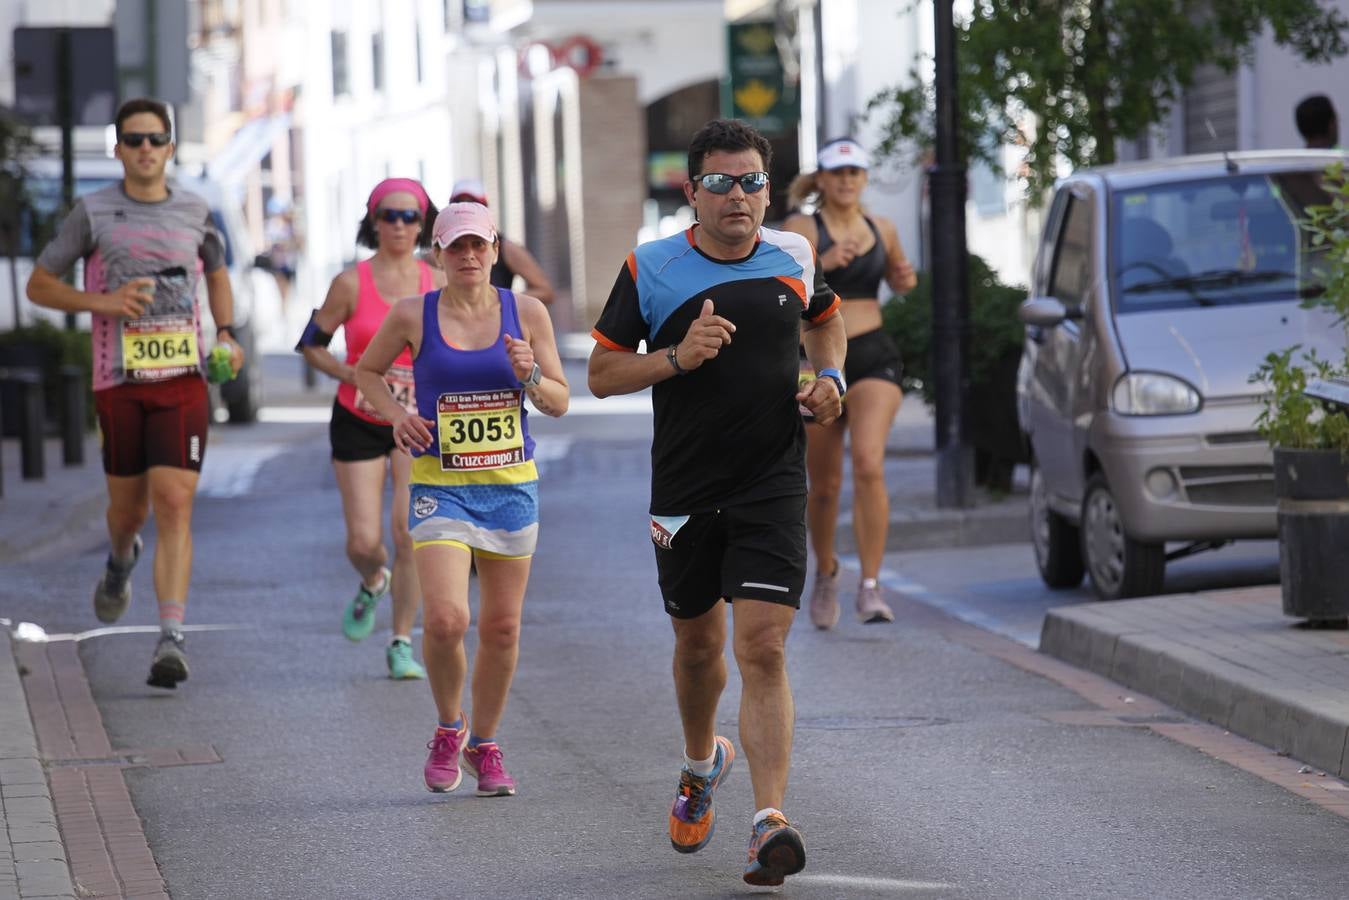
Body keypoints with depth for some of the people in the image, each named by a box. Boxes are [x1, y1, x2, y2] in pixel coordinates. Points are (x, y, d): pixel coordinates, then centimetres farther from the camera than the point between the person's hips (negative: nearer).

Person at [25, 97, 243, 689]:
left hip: (182, 379, 0)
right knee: (129, 507, 11)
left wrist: (226, 336, 11)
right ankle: (121, 559, 50)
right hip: (119, 381, 0)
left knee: (174, 502, -13)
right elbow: (39, 286, 5)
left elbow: (217, 273, 27)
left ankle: (171, 639, -19)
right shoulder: (93, 212, 1)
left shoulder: (195, 212, 8)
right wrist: (102, 302, -11)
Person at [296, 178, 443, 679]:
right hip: (359, 424, -1)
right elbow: (311, 346, 0)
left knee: (410, 533, -12)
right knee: (364, 543, -4)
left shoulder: (438, 285, -1)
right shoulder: (351, 284, -7)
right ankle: (373, 584, 34)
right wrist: (356, 376, -14)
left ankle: (401, 645, 0)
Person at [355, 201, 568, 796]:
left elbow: (559, 403, 4)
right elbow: (366, 371, 13)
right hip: (440, 489, -2)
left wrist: (530, 376, -16)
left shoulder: (526, 313, 0)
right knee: (445, 619, -18)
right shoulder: (413, 316, -3)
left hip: (512, 486, 2)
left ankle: (484, 746, 26)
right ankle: (448, 729, 8)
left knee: (502, 627, 6)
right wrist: (396, 413, -5)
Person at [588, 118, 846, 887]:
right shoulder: (650, 269, -4)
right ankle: (702, 763, 47)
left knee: (764, 648, -14)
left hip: (773, 487, -1)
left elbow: (825, 318, 26)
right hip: (684, 494, 1)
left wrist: (830, 376, 6)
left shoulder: (794, 258, 3)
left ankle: (771, 823, -20)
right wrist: (677, 357, -17)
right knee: (698, 644, 16)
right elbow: (602, 372, -1)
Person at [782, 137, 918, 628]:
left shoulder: (881, 229, 8)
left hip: (874, 358, 1)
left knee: (869, 464, -22)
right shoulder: (802, 229, -4)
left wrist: (906, 279, 5)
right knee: (825, 485, 9)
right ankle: (825, 572, 38)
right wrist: (823, 264, -34)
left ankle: (870, 588, -21)